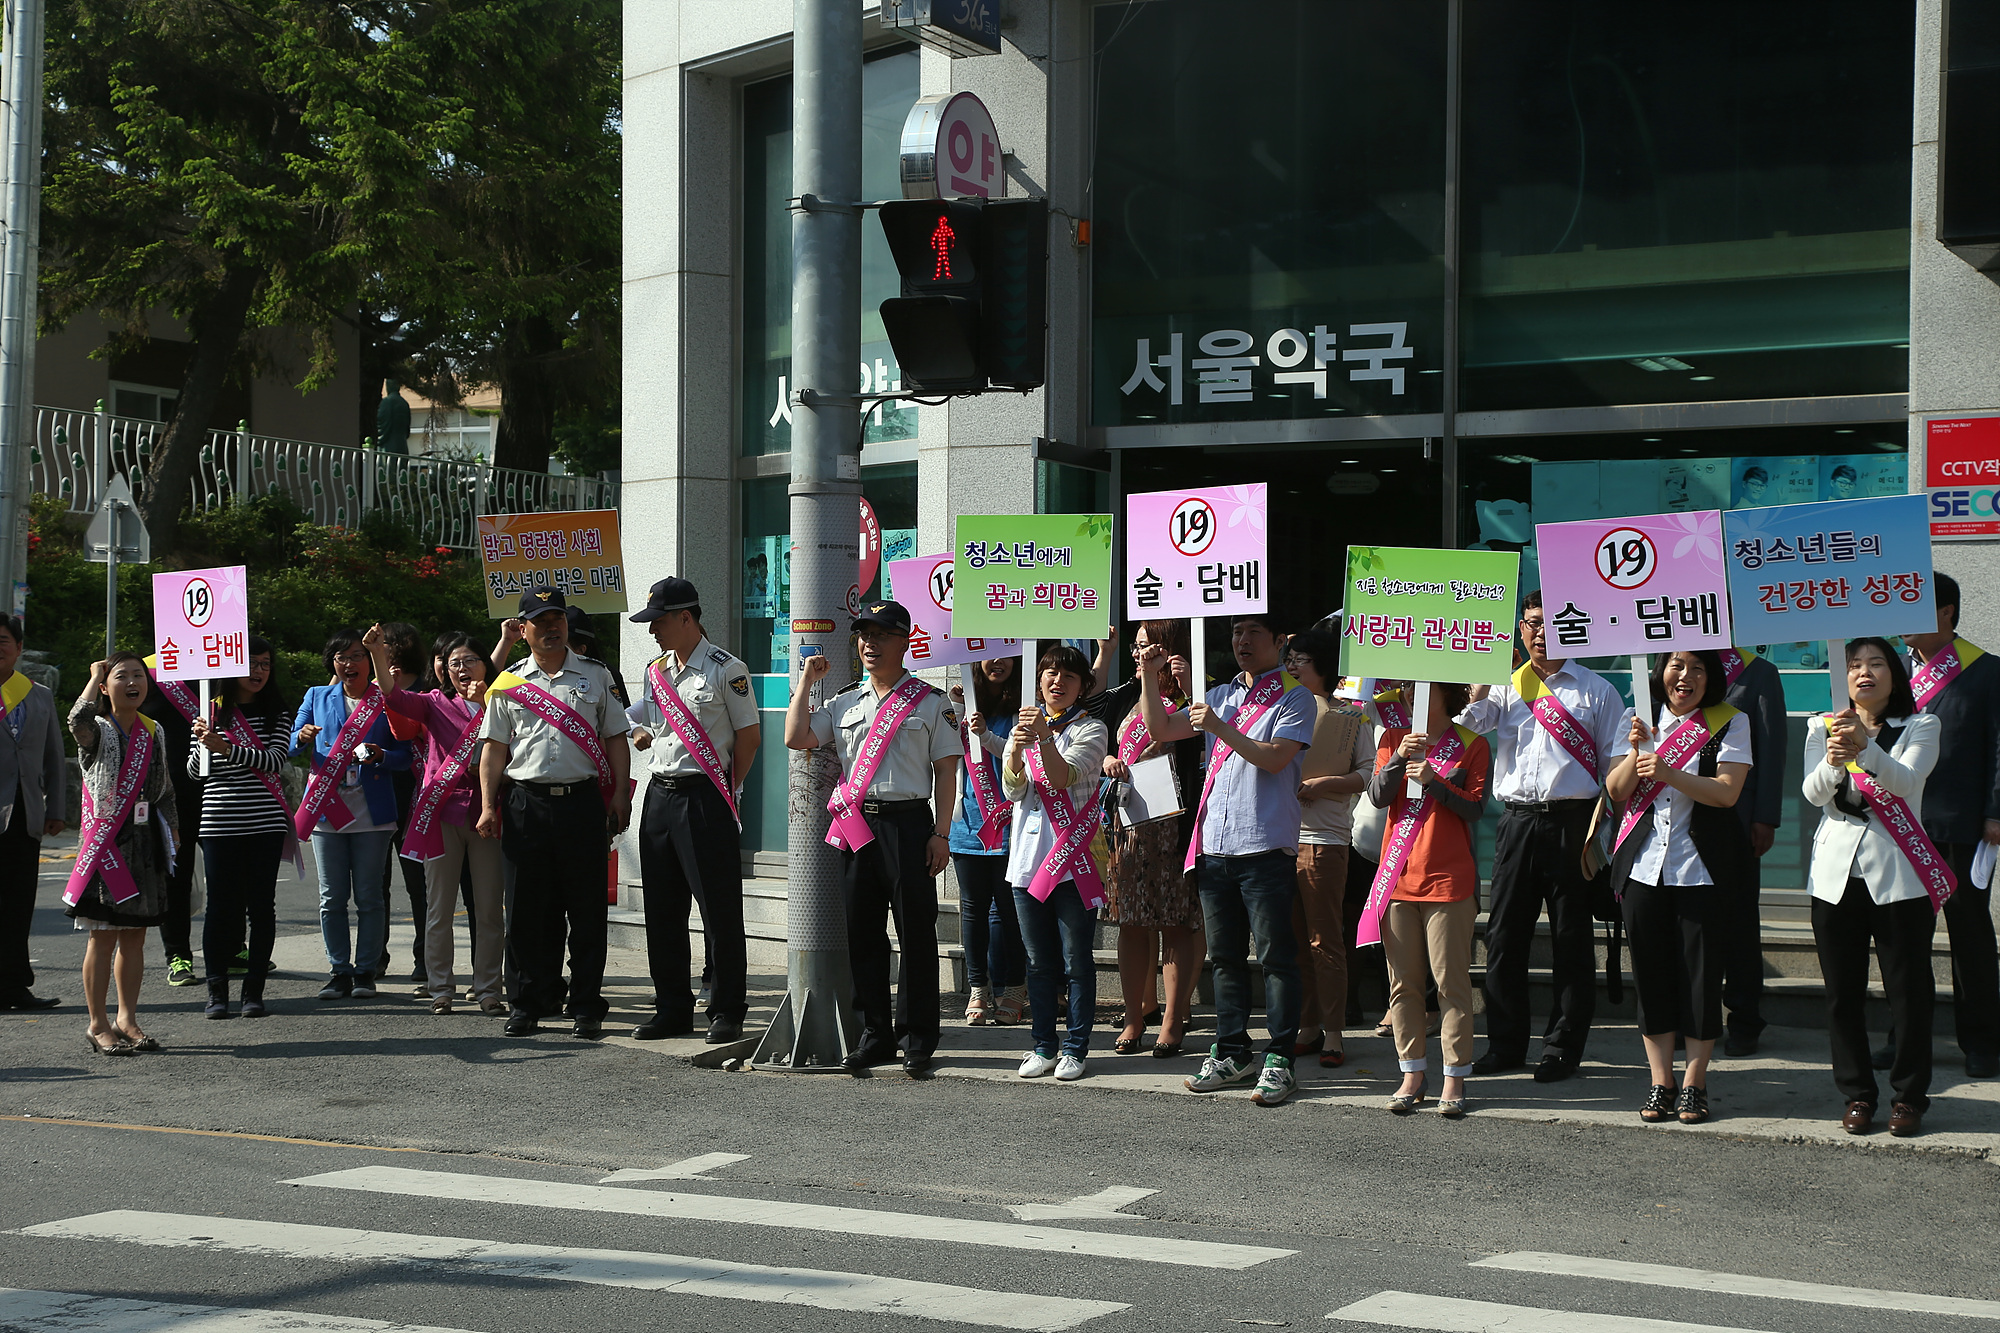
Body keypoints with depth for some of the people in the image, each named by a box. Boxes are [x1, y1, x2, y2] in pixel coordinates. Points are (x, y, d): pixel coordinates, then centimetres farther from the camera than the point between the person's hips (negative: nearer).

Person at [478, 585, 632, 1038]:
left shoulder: (595, 676, 10)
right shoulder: (508, 685, 11)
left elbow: (615, 740, 10)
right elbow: (494, 748, 11)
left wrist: (620, 796, 1)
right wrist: (488, 807, 3)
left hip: (583, 801, -1)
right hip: (526, 802, 1)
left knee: (586, 908, -1)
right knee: (530, 908, 4)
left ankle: (586, 1008, 5)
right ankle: (533, 1001, 15)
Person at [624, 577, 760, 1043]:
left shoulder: (727, 670, -6)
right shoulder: (655, 671, 15)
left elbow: (749, 735, -3)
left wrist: (727, 790, -2)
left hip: (705, 797, -7)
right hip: (659, 795, 7)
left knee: (719, 910, -4)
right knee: (663, 911, 10)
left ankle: (727, 1013, 2)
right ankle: (672, 1009, 18)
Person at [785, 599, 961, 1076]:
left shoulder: (931, 703, 4)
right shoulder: (845, 703, 16)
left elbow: (945, 772, 1)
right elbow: (796, 738, 6)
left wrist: (941, 834, -6)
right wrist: (806, 682, 6)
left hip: (909, 823, -4)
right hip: (856, 825, 4)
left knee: (916, 932, -1)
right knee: (862, 934, 6)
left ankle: (916, 1039, 7)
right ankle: (875, 1036, 14)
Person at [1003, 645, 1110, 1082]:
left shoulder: (1091, 730, 1)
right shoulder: (1024, 725, 14)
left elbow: (1064, 776, -14)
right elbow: (1013, 790, 1)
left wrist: (1045, 738, -29)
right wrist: (1016, 750, -19)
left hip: (1073, 858, -4)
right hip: (1029, 856, 4)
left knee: (1076, 961, -3)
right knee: (1039, 962, 8)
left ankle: (1075, 1049, 3)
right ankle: (1044, 1047, 15)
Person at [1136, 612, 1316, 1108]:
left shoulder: (1294, 698, -1)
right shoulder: (1221, 696, 18)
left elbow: (1274, 758, -14)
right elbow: (1161, 728, 16)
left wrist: (1220, 728, -20)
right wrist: (1150, 677, 3)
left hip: (1266, 847, -6)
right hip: (1214, 845, 7)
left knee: (1275, 955, -4)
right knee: (1224, 955, 11)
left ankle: (1279, 1060, -1)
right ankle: (1231, 1053, 20)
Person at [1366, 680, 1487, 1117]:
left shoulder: (1472, 745, 2)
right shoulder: (1393, 738, 12)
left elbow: (1474, 808, -6)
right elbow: (1377, 797, 0)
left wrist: (1434, 779, -19)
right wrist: (1399, 759, -16)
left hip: (1449, 877, -3)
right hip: (1399, 875, 4)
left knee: (1451, 980, -4)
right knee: (1403, 980, 5)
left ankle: (1454, 1079, 1)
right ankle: (1413, 1073, 13)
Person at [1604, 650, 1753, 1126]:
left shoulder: (1729, 723, 1)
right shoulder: (1641, 721, 11)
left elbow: (1727, 792, -11)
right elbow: (1617, 791, 6)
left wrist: (1667, 774, -23)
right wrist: (1635, 750, -12)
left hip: (1700, 866, -3)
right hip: (1644, 865, 3)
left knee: (1700, 973, -1)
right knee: (1650, 971, 4)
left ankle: (1694, 1082, 8)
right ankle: (1659, 1082, 12)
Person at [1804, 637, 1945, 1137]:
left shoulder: (1921, 727, 2)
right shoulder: (1822, 728, 9)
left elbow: (1906, 781, -16)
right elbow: (1813, 792, -6)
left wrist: (1866, 749, -35)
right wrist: (1834, 760, -28)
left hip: (1898, 875, -2)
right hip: (1836, 871, 2)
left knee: (1909, 989, -1)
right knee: (1843, 993, 5)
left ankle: (1909, 1096, 9)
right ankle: (1856, 1095, 14)